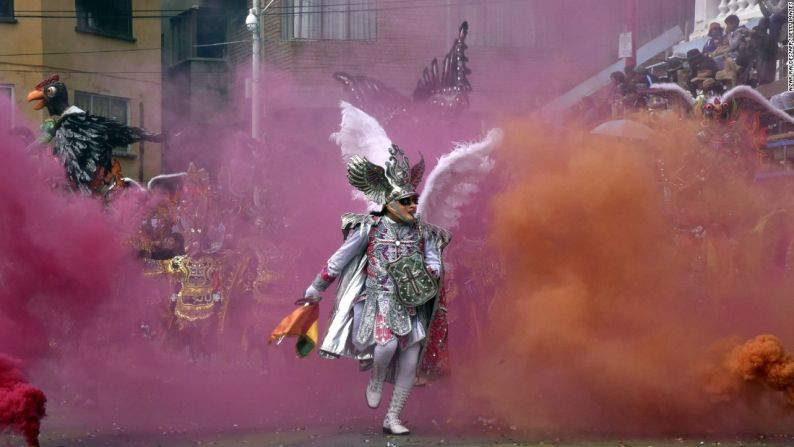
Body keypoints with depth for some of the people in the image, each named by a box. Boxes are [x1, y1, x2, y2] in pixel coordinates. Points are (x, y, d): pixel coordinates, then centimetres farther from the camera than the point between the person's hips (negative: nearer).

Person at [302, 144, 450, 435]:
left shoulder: (422, 231, 4)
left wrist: (429, 273, -21)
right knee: (387, 344, -30)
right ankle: (376, 381, 2)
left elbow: (435, 264, 4)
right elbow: (340, 259, 1)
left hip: (412, 305, 4)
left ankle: (392, 418, 13)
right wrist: (316, 289, 6)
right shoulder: (371, 227, -5)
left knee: (409, 365, -1)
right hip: (380, 300, -4)